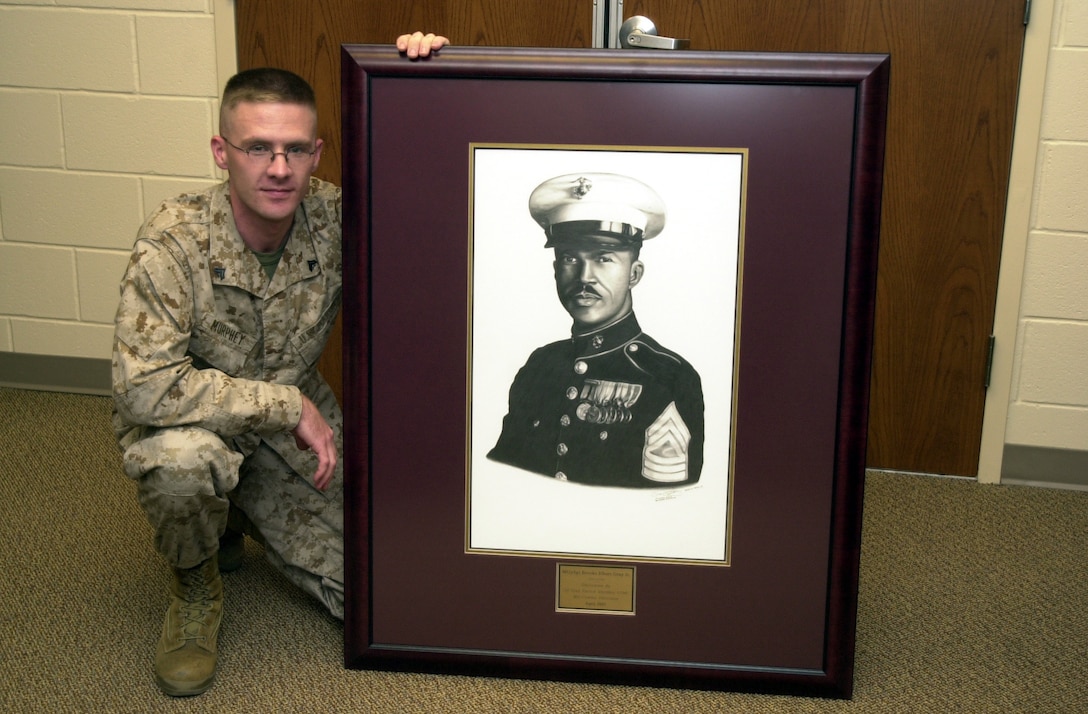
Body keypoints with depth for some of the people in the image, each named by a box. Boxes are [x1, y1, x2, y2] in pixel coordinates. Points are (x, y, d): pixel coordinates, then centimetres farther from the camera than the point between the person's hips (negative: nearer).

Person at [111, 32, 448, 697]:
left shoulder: (334, 218, -17)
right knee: (186, 458, -40)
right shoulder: (176, 237, -27)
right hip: (191, 422, -3)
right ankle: (196, 586, -4)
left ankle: (245, 513, 26)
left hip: (294, 424, 4)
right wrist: (288, 405, -31)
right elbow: (144, 387, -35)